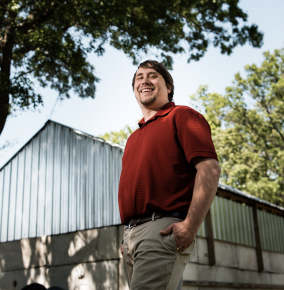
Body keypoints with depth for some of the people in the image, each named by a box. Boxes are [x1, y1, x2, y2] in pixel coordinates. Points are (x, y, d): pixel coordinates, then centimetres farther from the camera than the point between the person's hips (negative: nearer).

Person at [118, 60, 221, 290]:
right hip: (131, 234, 8)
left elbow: (210, 169, -10)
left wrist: (190, 227, -19)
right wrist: (127, 238, 18)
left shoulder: (181, 116, 3)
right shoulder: (135, 137, 27)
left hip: (163, 229, -8)